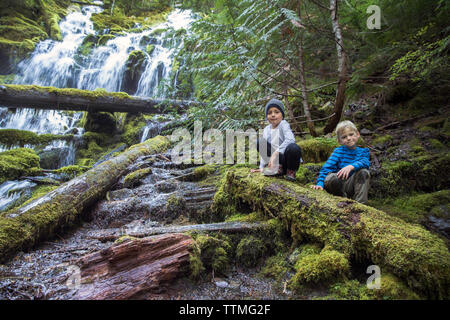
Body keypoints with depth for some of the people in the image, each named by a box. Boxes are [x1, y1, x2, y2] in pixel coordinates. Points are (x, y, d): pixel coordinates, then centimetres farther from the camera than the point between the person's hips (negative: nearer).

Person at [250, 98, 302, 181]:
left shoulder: (283, 124, -12)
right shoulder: (267, 129, 4)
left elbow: (290, 140, -30)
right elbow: (264, 149, 4)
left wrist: (276, 153, -36)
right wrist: (262, 167, -4)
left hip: (288, 158, -4)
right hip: (278, 159, 4)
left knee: (293, 147, -37)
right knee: (260, 142, -10)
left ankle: (291, 171, -8)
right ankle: (277, 167, -6)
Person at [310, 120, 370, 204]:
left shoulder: (363, 151, 8)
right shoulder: (338, 151, 2)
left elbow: (365, 162, -15)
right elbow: (326, 168, -9)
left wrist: (351, 167, -36)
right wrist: (320, 183, -24)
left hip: (353, 185, 1)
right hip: (338, 185, -1)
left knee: (364, 172, -25)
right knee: (330, 177, -32)